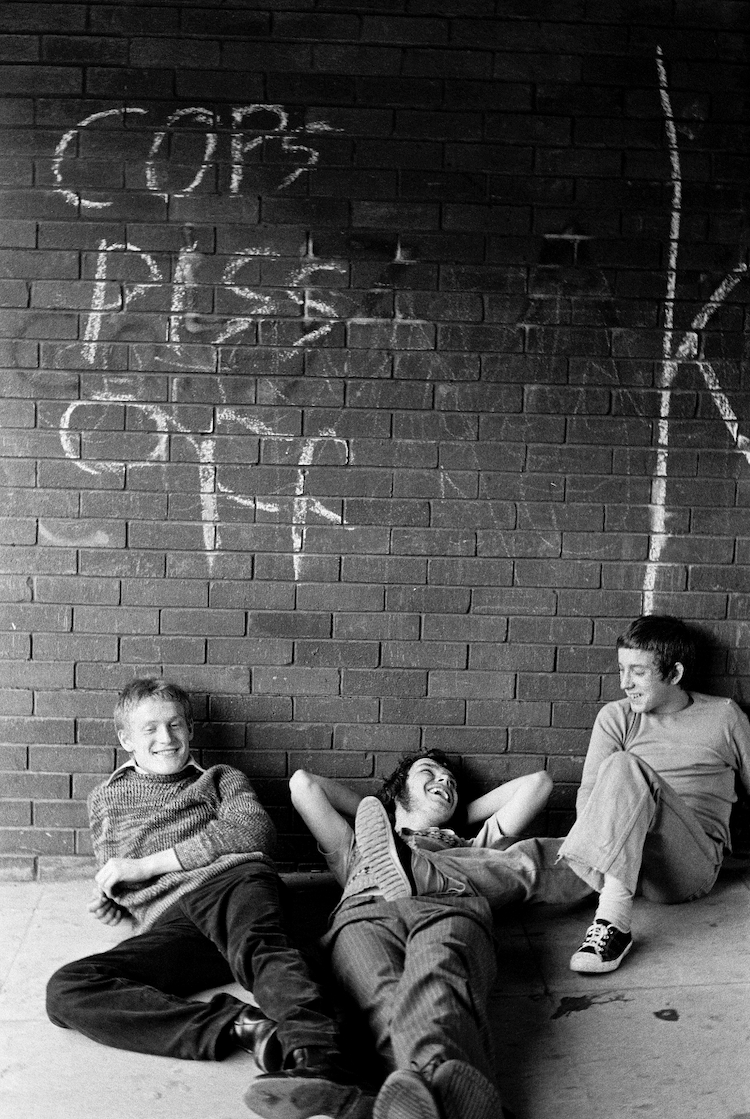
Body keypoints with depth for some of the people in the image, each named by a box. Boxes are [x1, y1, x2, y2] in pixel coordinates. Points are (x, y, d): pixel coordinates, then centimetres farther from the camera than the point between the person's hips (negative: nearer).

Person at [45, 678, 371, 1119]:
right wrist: (108, 900, 14)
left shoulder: (220, 779, 25)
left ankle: (315, 1062, -65)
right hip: (166, 921, 2)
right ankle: (243, 1026, -40)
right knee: (66, 990, -28)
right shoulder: (106, 799, 35)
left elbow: (255, 830, 4)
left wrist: (147, 865, 0)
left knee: (259, 942, -38)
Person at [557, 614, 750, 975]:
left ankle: (612, 918, -42)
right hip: (620, 865, 3)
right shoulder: (616, 717, 12)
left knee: (624, 768, -33)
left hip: (693, 862, -2)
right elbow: (589, 793, 2)